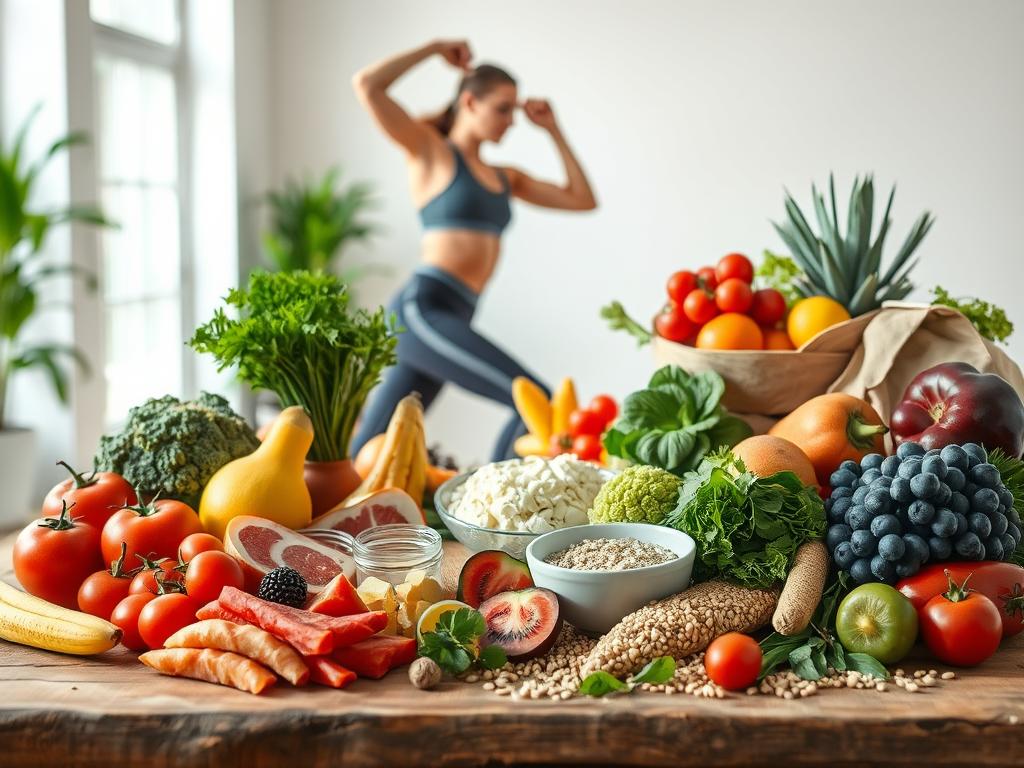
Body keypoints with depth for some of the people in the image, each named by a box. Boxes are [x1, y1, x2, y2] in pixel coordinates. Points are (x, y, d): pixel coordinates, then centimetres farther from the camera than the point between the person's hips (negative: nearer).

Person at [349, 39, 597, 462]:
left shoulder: (504, 177, 24)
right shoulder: (430, 150, 5)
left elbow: (583, 200, 22)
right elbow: (366, 85, -7)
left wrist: (552, 130, 21)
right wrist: (435, 48, 1)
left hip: (447, 319, 8)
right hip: (422, 310, -8)